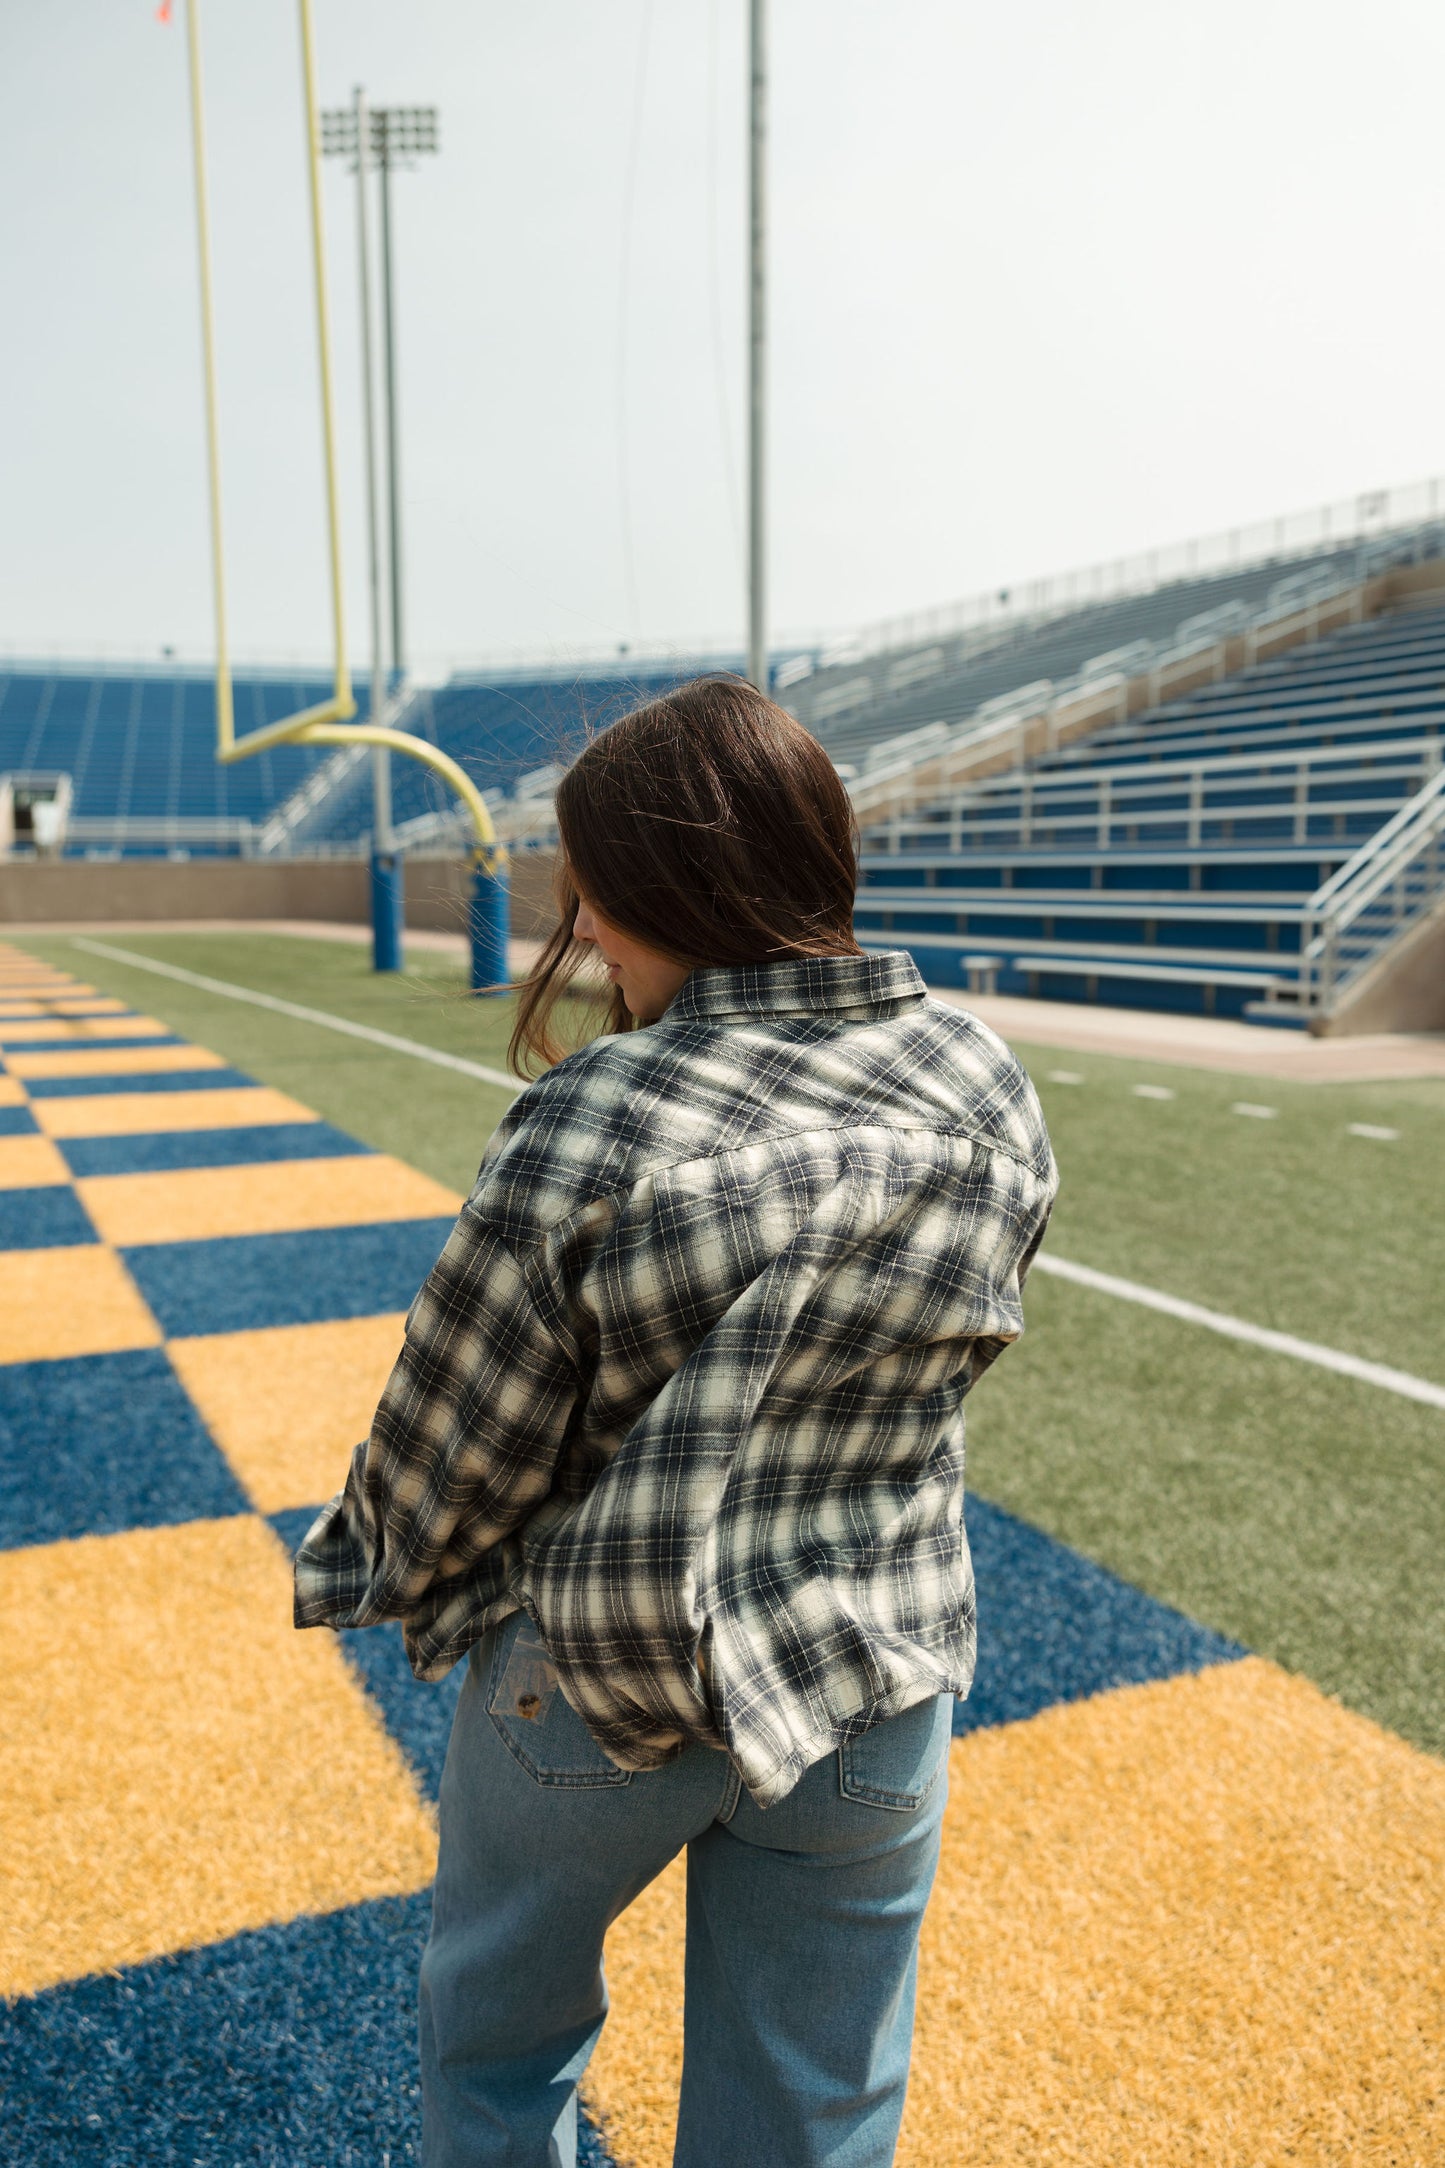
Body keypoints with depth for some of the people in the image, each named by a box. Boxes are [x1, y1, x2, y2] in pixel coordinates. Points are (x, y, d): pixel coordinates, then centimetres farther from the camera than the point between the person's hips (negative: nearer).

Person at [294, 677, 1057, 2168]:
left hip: (592, 1673, -3)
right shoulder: (991, 1095, -10)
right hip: (876, 1685, 4)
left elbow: (455, 1445, -14)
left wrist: (408, 1578, 8)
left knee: (500, 2039, 29)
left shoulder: (591, 1131, -25)